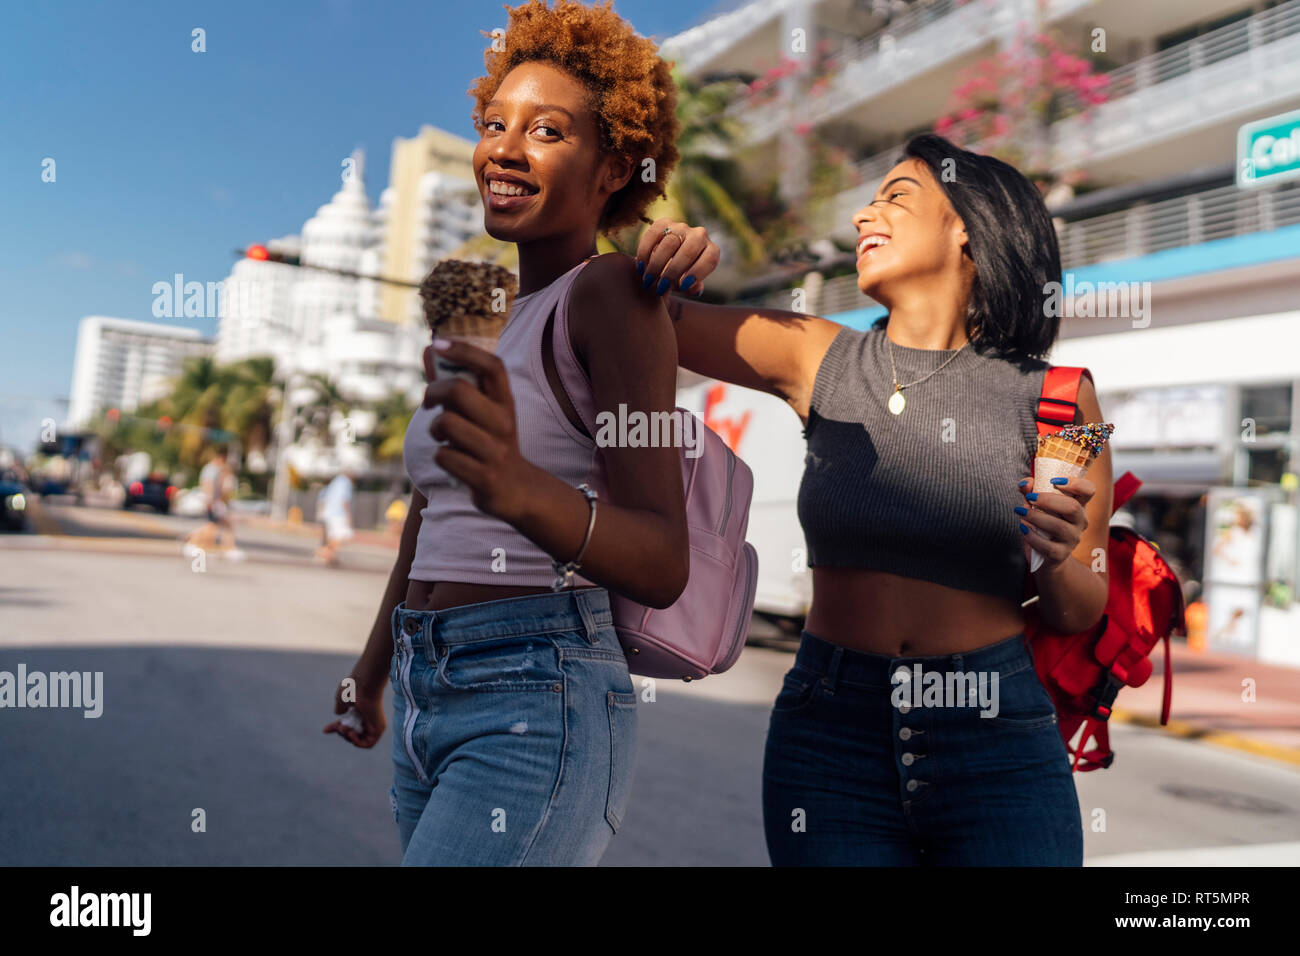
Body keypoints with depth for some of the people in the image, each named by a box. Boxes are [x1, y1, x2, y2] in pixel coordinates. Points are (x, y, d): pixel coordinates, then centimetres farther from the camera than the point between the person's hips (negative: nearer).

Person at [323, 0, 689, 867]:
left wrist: (524, 491, -39)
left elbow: (665, 564, -20)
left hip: (536, 703, -8)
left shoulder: (611, 291, -10)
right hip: (426, 697, 8)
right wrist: (372, 672, 32)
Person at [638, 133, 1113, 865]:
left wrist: (1057, 557, -19)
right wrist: (662, 265, -17)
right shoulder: (819, 359, -1)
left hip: (995, 738, 0)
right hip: (830, 730, 1)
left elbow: (1081, 613, 2)